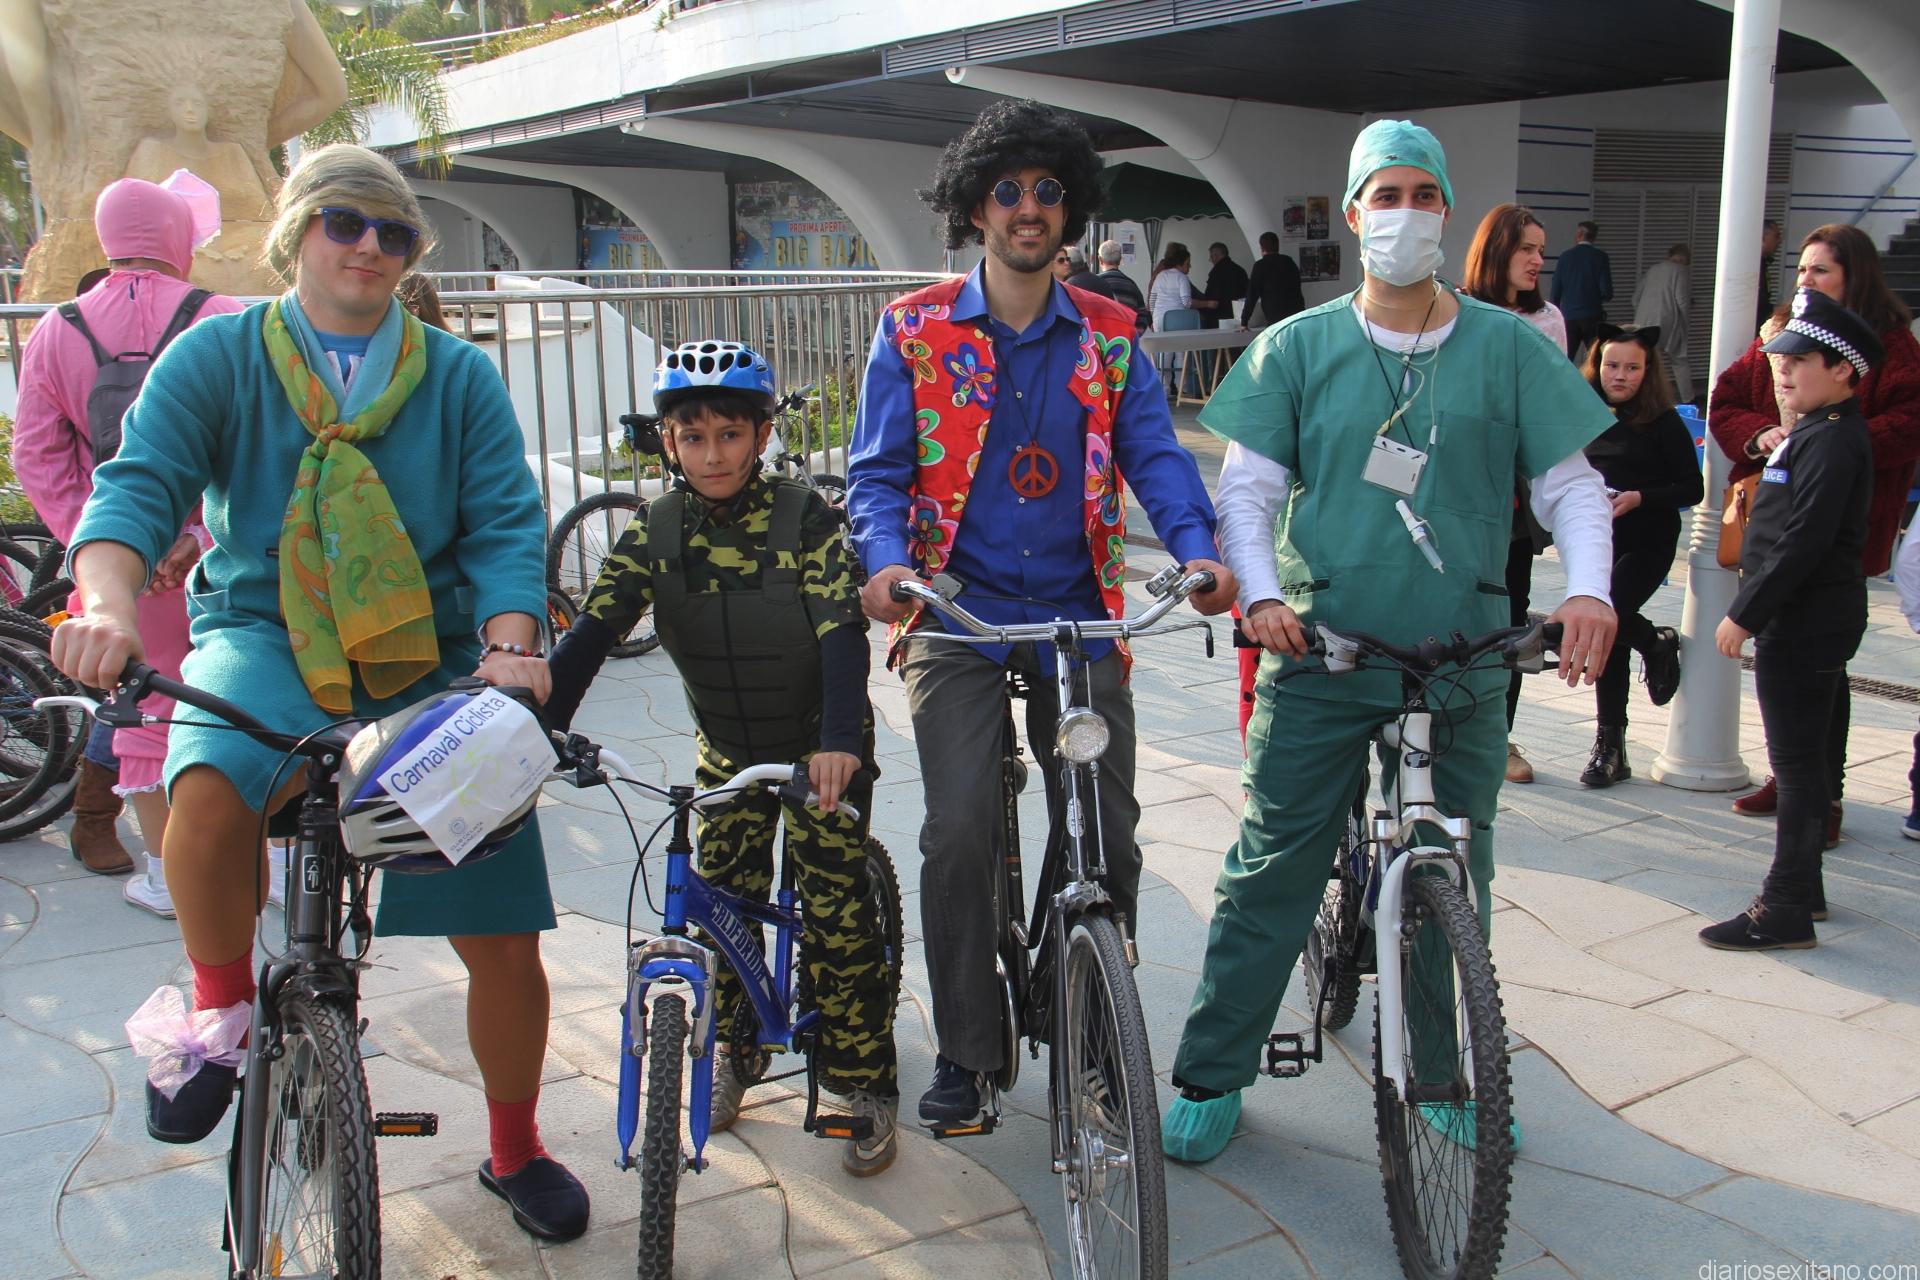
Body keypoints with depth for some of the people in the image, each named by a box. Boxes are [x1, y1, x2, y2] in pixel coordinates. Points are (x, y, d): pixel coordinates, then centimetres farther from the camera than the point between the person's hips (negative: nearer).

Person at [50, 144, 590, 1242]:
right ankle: (221, 1010, -6)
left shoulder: (459, 375, 6)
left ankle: (516, 1152, 26)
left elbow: (507, 523, -2)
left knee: (505, 939, -2)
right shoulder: (217, 355, 4)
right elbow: (139, 484, -8)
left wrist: (509, 649, -20)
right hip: (266, 638, -1)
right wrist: (109, 603, -29)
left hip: (430, 662, 1)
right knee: (211, 789, -38)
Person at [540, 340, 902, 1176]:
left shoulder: (804, 519, -17)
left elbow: (842, 632, -26)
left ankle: (865, 1084, 9)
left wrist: (839, 742, -42)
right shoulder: (654, 533, -8)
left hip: (819, 746, -3)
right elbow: (592, 631, -16)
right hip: (726, 749, 4)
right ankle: (729, 1051, 30)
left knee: (834, 906, -6)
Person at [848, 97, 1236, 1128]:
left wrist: (1197, 549, -19)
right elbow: (877, 471, 0)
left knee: (1107, 836, 2)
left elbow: (1154, 454, 0)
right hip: (959, 615, -2)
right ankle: (966, 1050, 8)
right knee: (960, 829, -12)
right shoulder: (916, 331, 4)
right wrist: (887, 561, -21)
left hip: (1079, 616, 2)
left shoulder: (1109, 335, 9)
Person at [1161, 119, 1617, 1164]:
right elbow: (1247, 489, 2)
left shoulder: (1508, 348, 5)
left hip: (1464, 660, 1)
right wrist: (1260, 592, -15)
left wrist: (1588, 587, -12)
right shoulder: (1297, 347, 4)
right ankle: (1211, 1076, 17)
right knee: (1270, 873, 2)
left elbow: (1571, 484, 6)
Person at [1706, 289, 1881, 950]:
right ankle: (1802, 888, 29)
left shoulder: (1832, 441, -18)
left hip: (1805, 623, -11)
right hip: (1801, 619, 11)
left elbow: (1804, 542, -24)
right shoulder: (1810, 432, 15)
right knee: (1798, 758, 17)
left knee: (1796, 761, -6)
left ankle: (1785, 910, 0)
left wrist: (1745, 612, -22)